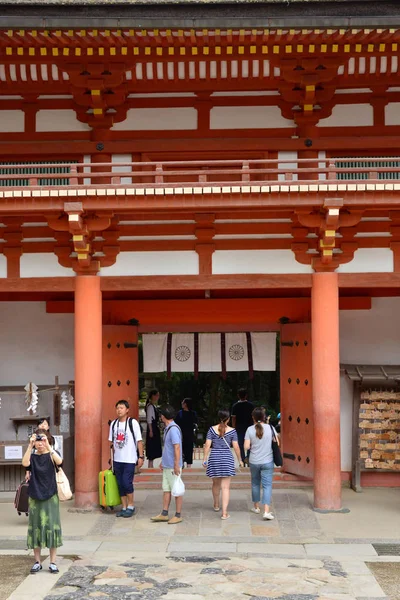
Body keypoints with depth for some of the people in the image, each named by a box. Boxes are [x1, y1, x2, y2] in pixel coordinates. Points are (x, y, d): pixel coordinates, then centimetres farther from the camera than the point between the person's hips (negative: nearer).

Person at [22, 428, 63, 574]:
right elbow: (25, 463, -20)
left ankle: (52, 562, 7)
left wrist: (48, 445, -26)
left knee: (52, 527, -2)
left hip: (51, 496, -1)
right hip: (35, 497, 1)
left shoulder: (52, 455, 0)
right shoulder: (32, 457, 3)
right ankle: (37, 562, 15)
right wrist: (30, 445, -24)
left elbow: (59, 461, -23)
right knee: (35, 527, 4)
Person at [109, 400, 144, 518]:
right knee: (120, 484, 8)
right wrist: (112, 456, 12)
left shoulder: (133, 422, -7)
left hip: (129, 459, -5)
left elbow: (139, 441, -6)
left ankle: (131, 506, 7)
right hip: (117, 459, 5)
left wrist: (141, 456, -8)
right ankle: (124, 507, 18)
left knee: (127, 482, -10)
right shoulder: (113, 424, 8)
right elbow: (112, 442, 15)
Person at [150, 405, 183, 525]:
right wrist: (163, 461, 25)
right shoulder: (167, 429, 13)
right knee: (166, 489, 12)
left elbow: (177, 448, -22)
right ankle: (164, 514, 18)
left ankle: (178, 515, 9)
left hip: (173, 466, -9)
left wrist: (176, 465, -23)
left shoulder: (173, 429, -18)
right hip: (166, 466, 9)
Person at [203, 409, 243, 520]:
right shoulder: (232, 431, -5)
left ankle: (216, 505, 42)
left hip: (214, 457, 2)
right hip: (227, 458, -2)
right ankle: (224, 513, -7)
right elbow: (236, 447, -4)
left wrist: (205, 459, 3)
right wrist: (240, 460, 7)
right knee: (225, 487, -1)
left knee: (216, 483, 22)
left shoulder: (212, 429, -1)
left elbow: (207, 445, -4)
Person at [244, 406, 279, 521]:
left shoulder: (250, 430, -8)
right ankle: (266, 511, -12)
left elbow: (246, 447, -9)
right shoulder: (270, 428, -7)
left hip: (254, 462, 1)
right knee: (267, 485, -1)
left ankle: (256, 507, 33)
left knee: (255, 484, 19)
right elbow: (277, 443, -1)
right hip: (267, 462, -1)